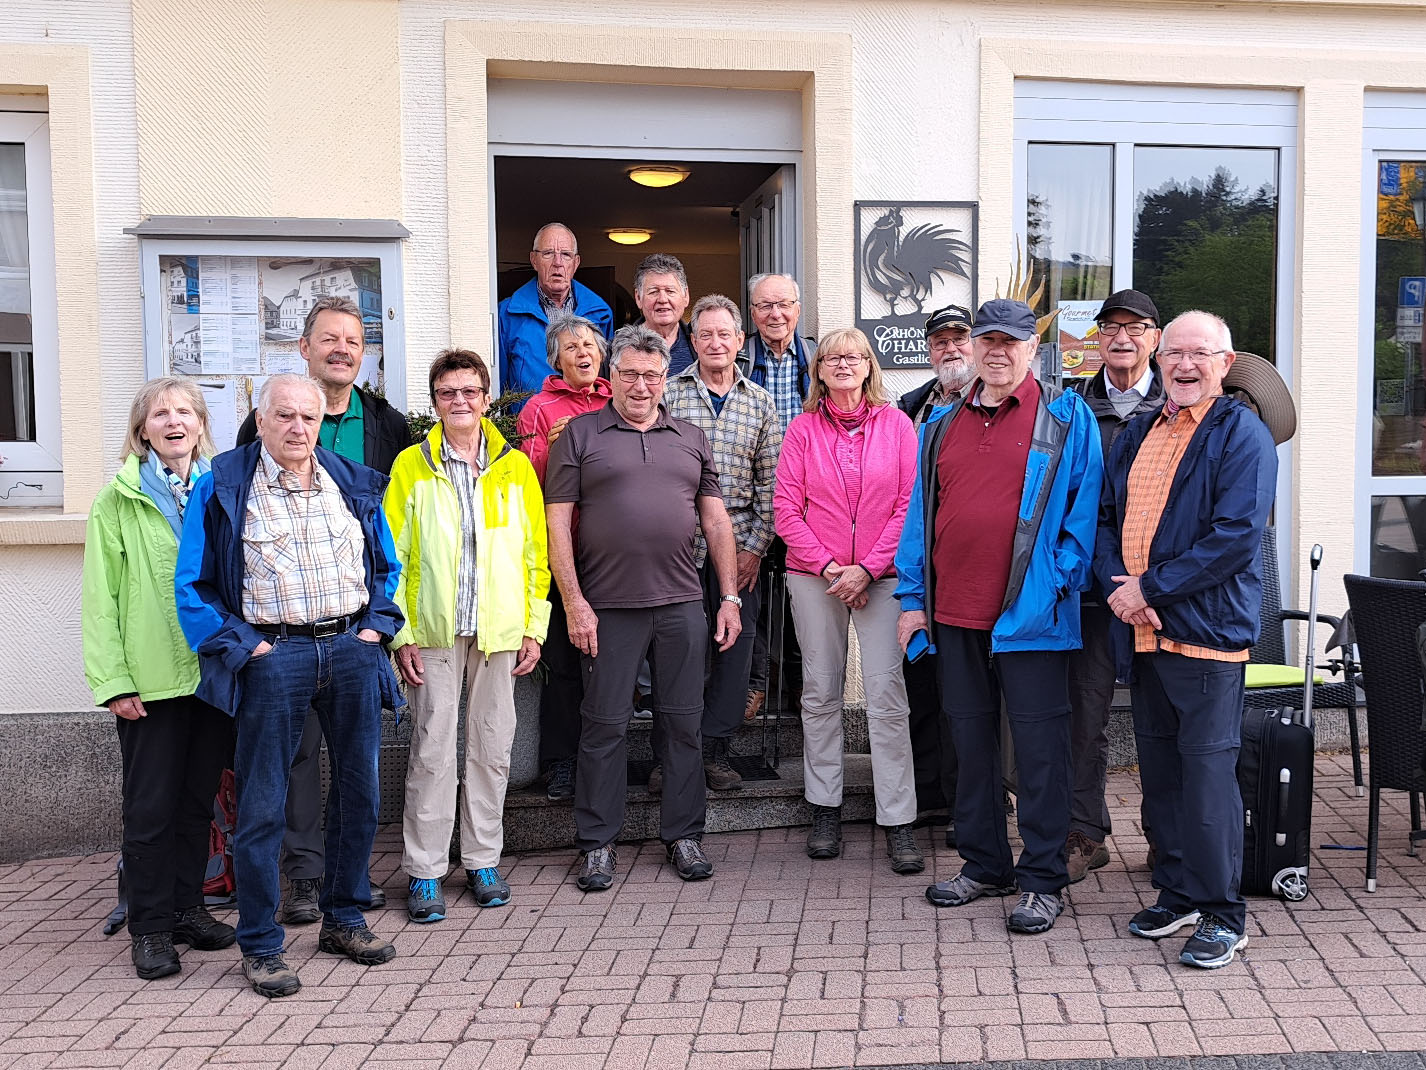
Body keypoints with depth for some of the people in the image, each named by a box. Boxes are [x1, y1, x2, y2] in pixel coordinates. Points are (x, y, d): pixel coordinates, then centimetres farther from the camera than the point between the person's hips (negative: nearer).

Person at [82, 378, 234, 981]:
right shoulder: (118, 501, -1)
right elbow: (102, 598, -4)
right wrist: (113, 680, -10)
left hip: (214, 671, 3)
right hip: (150, 677, -3)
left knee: (199, 799, 12)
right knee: (151, 806, 3)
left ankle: (188, 908, 25)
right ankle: (150, 927, 14)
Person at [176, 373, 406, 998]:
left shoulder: (353, 484, 10)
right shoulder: (222, 489, -2)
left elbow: (387, 565, 18)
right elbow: (191, 586, -1)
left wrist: (375, 626, 4)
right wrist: (245, 645, -8)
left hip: (353, 650, 4)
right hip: (273, 656, -4)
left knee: (360, 790, 10)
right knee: (262, 802, -1)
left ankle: (344, 919, 26)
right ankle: (260, 946, 11)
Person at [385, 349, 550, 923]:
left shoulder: (515, 466, 7)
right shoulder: (412, 465, 2)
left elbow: (535, 552, 8)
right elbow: (393, 554, 1)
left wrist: (534, 627, 3)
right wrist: (401, 632, -5)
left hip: (499, 632, 2)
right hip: (432, 633, -2)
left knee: (492, 747, 9)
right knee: (431, 750, 1)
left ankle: (483, 860, 22)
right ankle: (425, 872, 11)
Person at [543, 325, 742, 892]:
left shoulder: (690, 438, 14)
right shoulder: (580, 434, 4)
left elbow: (716, 519, 14)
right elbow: (557, 522, -1)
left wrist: (730, 596, 7)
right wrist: (574, 603, -8)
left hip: (682, 605, 3)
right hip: (608, 608, -3)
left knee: (683, 721, 7)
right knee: (604, 724, 3)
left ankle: (683, 835, 20)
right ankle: (597, 843, 14)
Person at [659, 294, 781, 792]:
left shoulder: (760, 402, 9)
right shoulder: (667, 393, 2)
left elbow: (770, 481, 6)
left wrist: (755, 546, -2)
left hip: (739, 547, 2)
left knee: (736, 645, 4)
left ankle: (715, 749, 17)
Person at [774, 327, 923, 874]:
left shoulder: (895, 424, 3)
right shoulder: (802, 429, 5)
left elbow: (909, 502, -1)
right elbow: (786, 507, 2)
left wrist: (868, 567, -9)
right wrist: (825, 566, -8)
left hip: (881, 576, -1)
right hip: (815, 577, 1)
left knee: (887, 692, -6)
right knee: (821, 691, 7)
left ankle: (898, 822, 0)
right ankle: (825, 809, 19)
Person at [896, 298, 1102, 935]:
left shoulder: (1066, 417, 1)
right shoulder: (942, 424, 13)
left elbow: (1084, 508, -3)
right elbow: (921, 513, 14)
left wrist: (1058, 582, -11)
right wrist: (913, 597, 8)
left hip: (1030, 615, -5)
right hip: (954, 614, 5)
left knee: (1039, 744, 1)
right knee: (971, 740, 14)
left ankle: (1043, 880, 13)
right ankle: (984, 865, 28)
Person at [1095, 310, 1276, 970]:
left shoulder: (1243, 435, -6)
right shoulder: (1138, 434, 16)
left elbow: (1236, 535, -16)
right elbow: (1105, 516, 14)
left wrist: (1151, 588, -16)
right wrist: (1117, 585, -4)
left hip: (1207, 629, -7)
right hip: (1143, 630, 7)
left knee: (1208, 768, -5)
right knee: (1159, 766, 14)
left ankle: (1222, 914, 8)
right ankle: (1176, 895, 28)